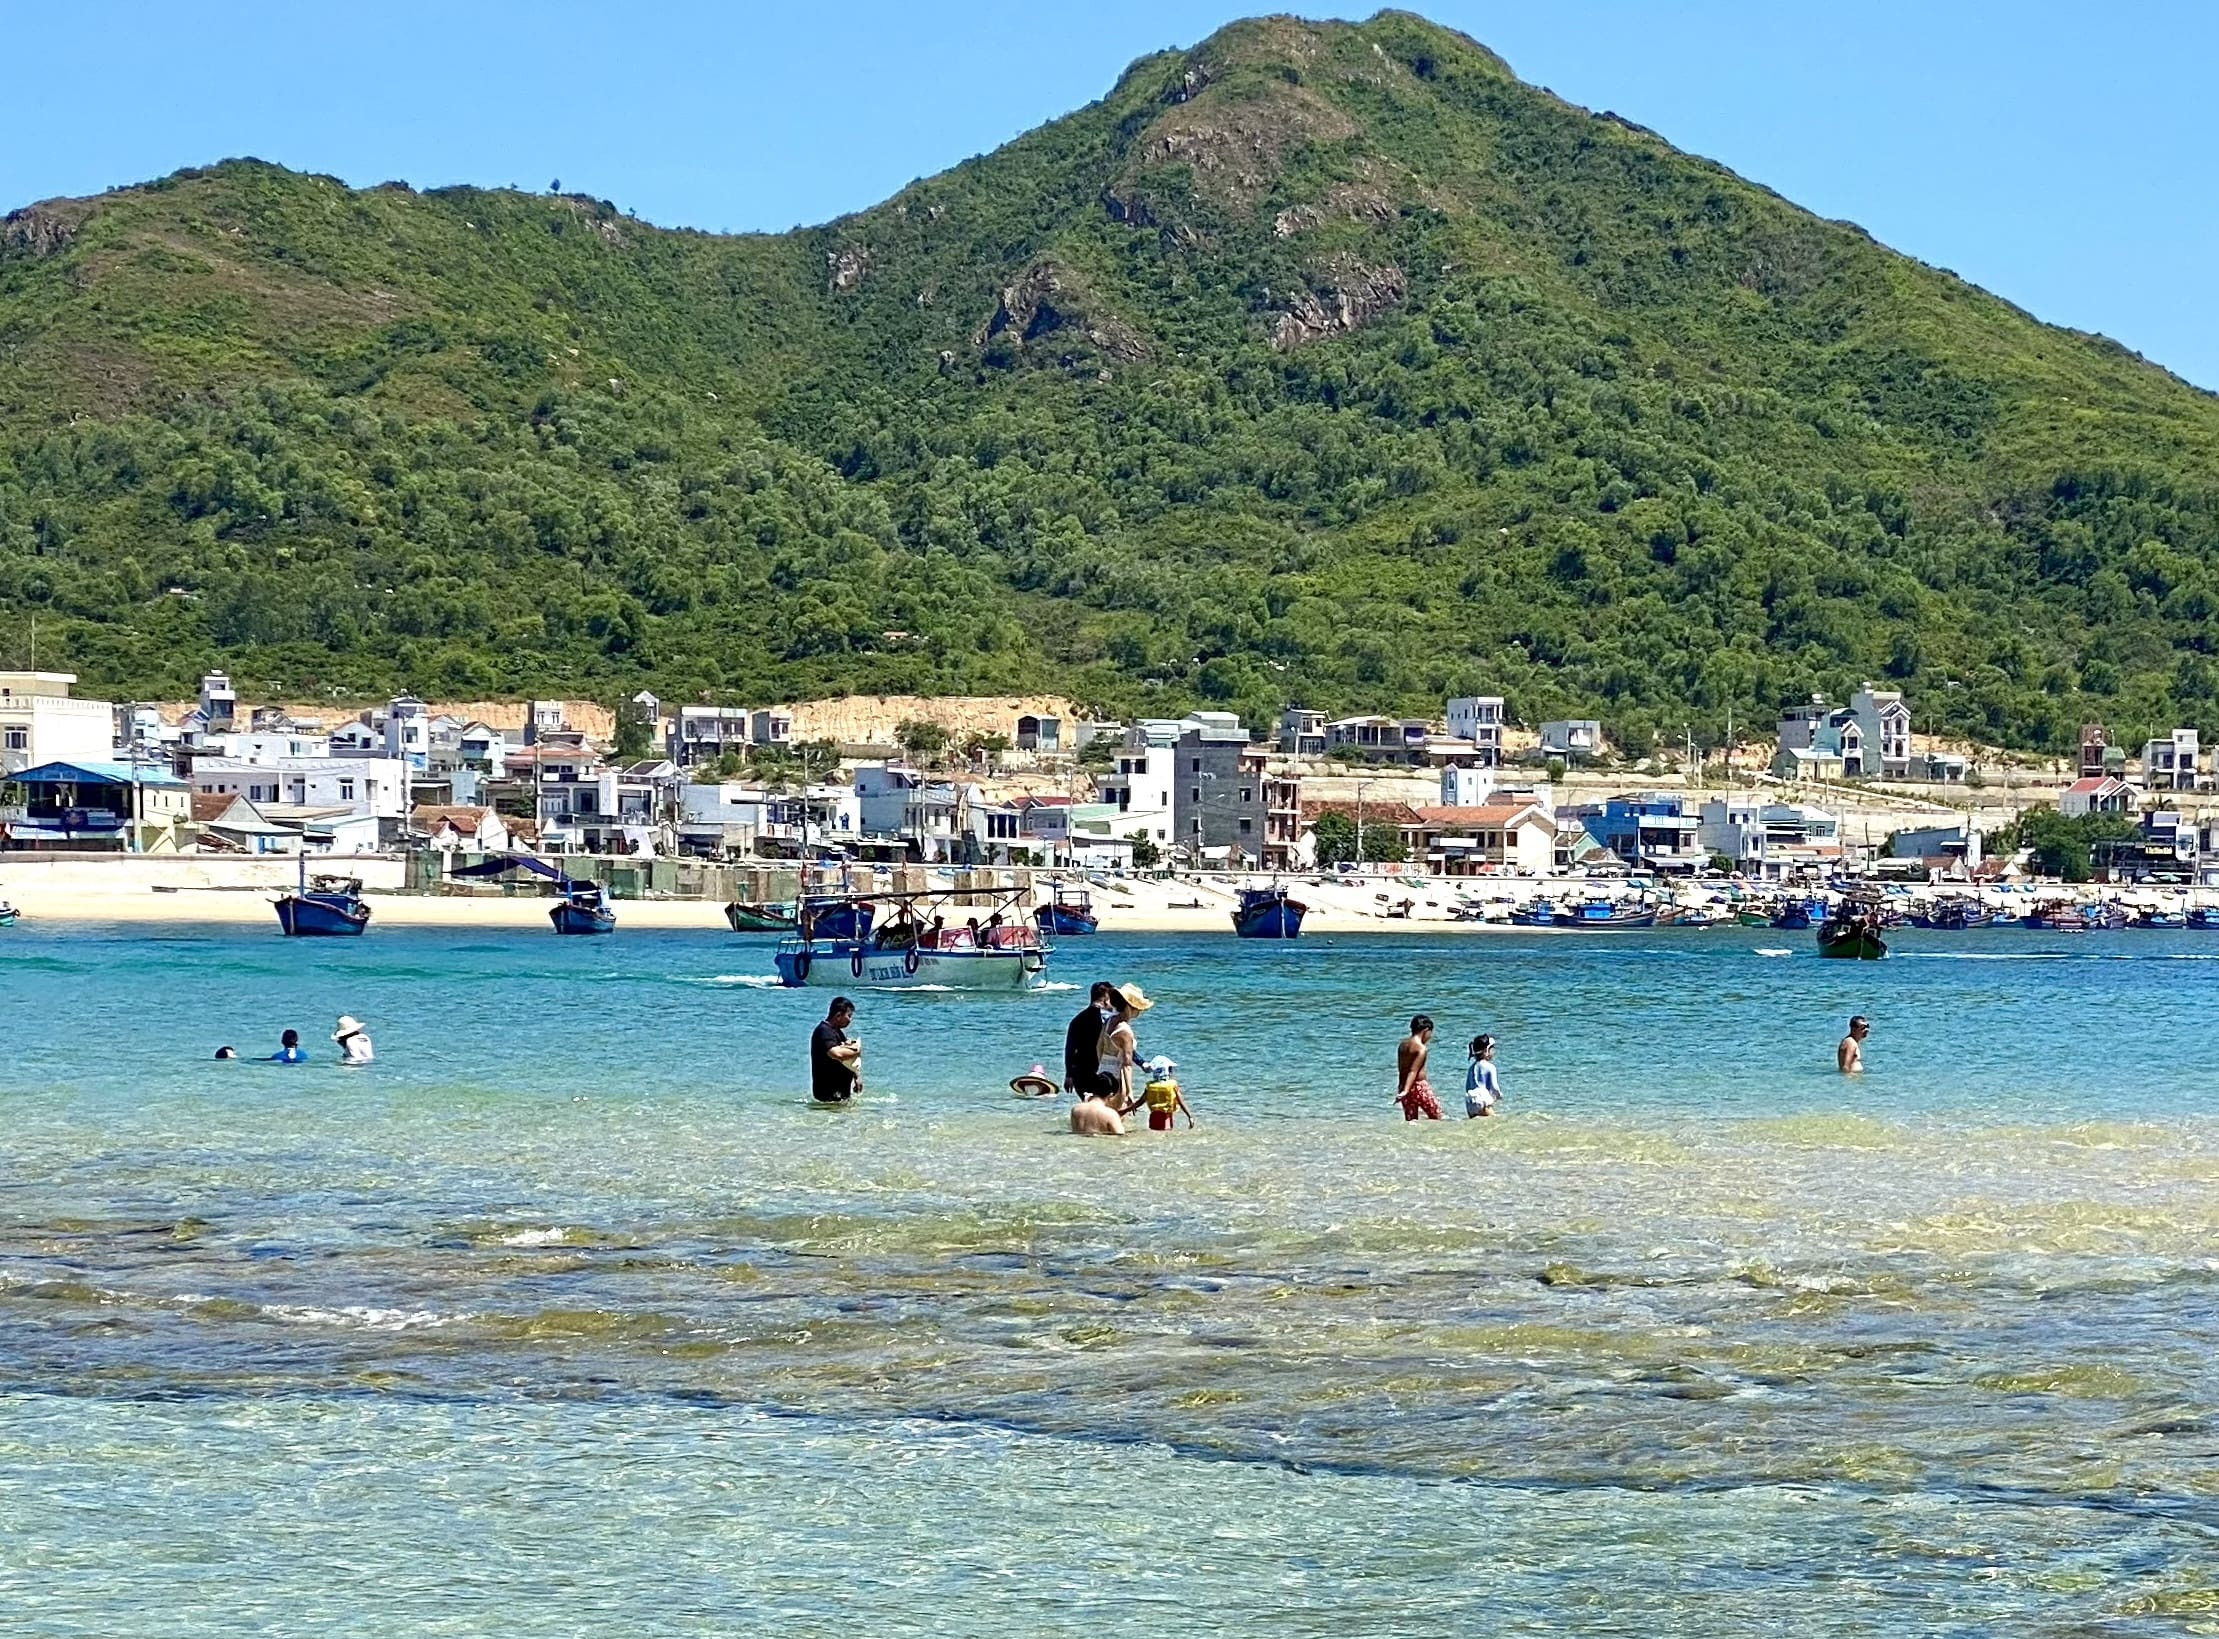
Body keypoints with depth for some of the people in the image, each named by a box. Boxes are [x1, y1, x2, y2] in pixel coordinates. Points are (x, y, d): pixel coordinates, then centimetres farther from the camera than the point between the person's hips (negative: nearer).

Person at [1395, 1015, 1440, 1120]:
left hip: (1403, 1086, 8)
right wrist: (1405, 1091, -28)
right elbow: (1413, 1071, -22)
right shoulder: (1421, 1048, -14)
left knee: (1410, 1121, 9)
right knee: (1437, 1117, 3)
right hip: (1418, 1086, -8)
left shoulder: (1403, 1044, 10)